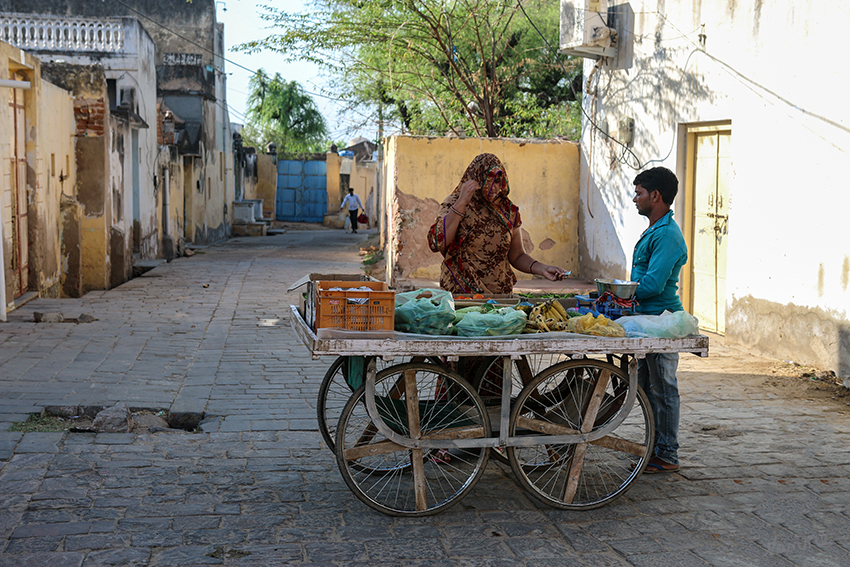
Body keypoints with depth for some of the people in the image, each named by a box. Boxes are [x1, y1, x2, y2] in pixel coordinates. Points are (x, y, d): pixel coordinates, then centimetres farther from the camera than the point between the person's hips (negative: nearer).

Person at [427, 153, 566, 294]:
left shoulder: (508, 211, 9)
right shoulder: (454, 203, 2)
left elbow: (517, 256, 17)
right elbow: (437, 244, -13)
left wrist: (542, 269, -2)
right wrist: (462, 202, -14)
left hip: (500, 294, 3)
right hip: (459, 293, -3)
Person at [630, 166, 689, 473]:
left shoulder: (667, 234, -18)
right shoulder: (652, 231, 16)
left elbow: (653, 284, -23)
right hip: (648, 320, 10)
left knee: (662, 388, -2)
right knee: (647, 387, 16)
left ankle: (667, 456, 6)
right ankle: (656, 445, 26)